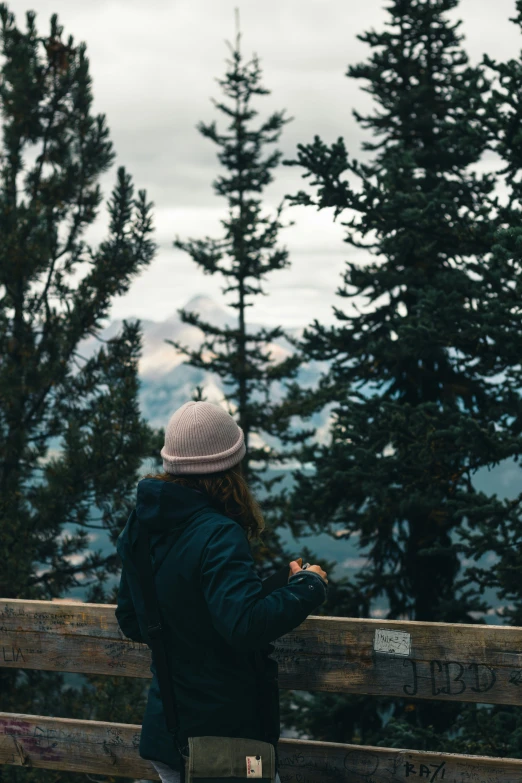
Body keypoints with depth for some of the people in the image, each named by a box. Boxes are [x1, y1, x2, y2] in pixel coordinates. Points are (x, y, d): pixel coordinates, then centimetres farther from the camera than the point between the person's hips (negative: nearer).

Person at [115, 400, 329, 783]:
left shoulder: (141, 526, 2)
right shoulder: (218, 536, -23)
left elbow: (131, 622, 12)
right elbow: (248, 624, -34)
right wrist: (308, 586, -20)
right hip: (228, 733, -8)